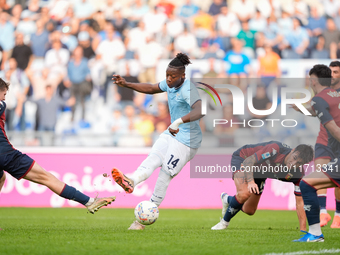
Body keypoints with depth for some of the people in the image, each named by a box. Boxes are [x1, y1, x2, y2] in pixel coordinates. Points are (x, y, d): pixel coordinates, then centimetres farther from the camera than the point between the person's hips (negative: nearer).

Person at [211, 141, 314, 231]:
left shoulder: (298, 173, -24)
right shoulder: (276, 149, -39)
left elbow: (299, 202, -18)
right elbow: (248, 161, -37)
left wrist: (303, 230, -26)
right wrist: (250, 181, -53)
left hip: (259, 172, 6)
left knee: (249, 210, 8)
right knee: (244, 193, -32)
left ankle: (227, 199, 41)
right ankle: (224, 223, -8)